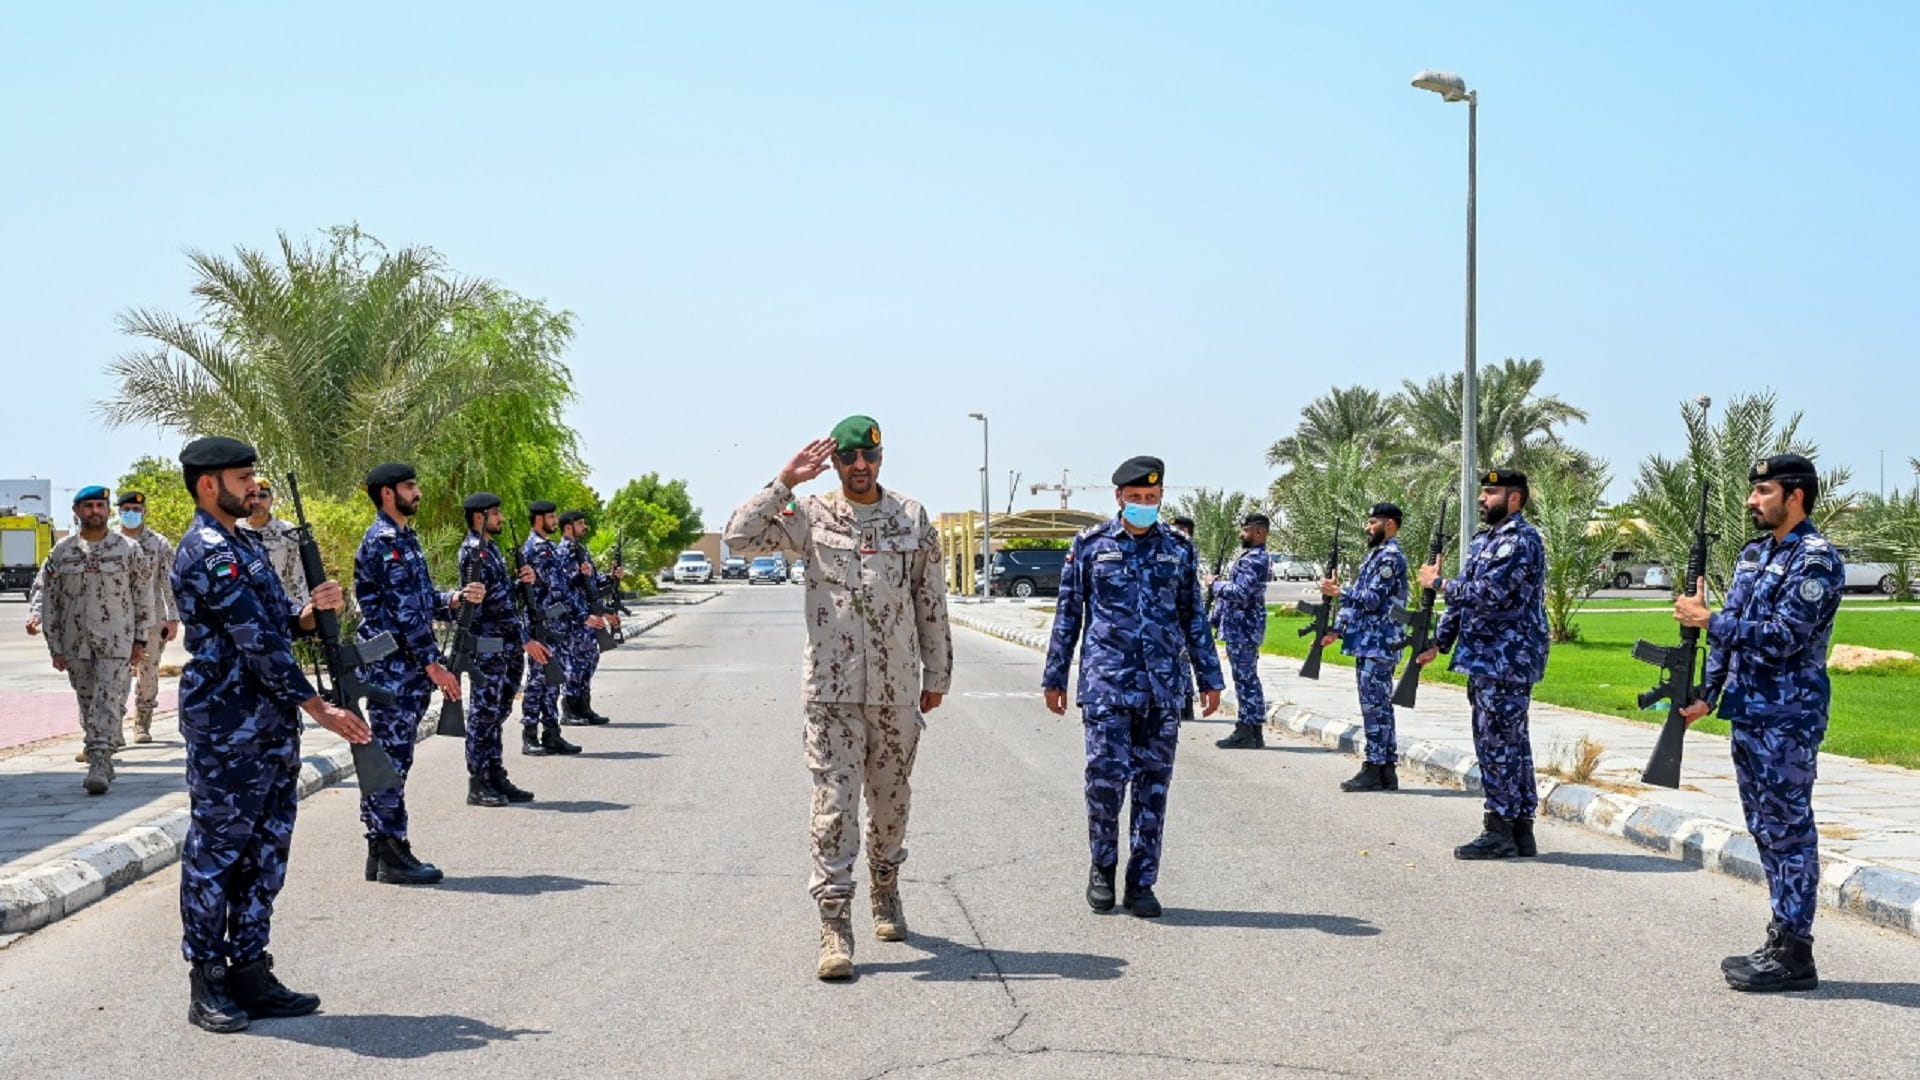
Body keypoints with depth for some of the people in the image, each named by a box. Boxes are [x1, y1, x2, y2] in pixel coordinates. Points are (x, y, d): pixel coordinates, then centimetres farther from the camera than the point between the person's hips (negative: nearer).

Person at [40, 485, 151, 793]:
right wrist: (55, 648, 4)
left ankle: (100, 765, -16)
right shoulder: (61, 553, 5)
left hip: (116, 642, -3)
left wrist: (140, 640, 1)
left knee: (109, 702, -12)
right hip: (76, 644, 3)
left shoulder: (128, 549, 1)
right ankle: (100, 762, 19)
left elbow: (144, 595, 5)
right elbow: (49, 601, 8)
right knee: (88, 704, 9)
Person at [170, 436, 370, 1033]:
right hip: (227, 732, -9)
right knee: (216, 851, 1)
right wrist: (320, 709, -19)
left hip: (269, 727, 9)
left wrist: (310, 611, -2)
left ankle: (250, 972, 20)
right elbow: (257, 643, -20)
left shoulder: (240, 546, 17)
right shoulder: (208, 553, -15)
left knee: (265, 851, 12)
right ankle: (208, 985, 9)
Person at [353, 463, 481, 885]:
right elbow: (402, 610, -18)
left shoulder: (404, 538, 18)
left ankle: (382, 850, 17)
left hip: (407, 668, 10)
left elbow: (421, 600, 21)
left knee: (390, 757, 11)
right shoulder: (383, 541, -13)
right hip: (391, 666, -10)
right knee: (391, 757, -5)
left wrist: (457, 598, 1)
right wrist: (433, 664, -18)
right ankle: (392, 854, -1)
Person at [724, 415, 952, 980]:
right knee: (834, 803, -5)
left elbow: (932, 603, 10)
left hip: (897, 689, 2)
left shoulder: (913, 518, 6)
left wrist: (936, 675, 11)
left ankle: (886, 889, 37)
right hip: (831, 687, -2)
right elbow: (739, 536, -10)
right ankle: (835, 923, -2)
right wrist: (785, 481, -12)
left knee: (892, 798, 14)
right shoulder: (811, 517, 1)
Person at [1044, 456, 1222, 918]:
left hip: (1162, 688, 2)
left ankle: (1141, 884, 12)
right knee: (1106, 776, -9)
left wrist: (1209, 677, 13)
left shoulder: (1178, 549, 10)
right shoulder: (1091, 545, 4)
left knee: (1153, 785, 4)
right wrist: (1054, 676, 6)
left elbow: (1194, 619, 15)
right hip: (1105, 684, -2)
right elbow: (1067, 615, 7)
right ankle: (1103, 867, 13)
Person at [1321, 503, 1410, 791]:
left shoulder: (1391, 557, -12)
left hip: (1379, 645, -10)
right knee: (1378, 707, 10)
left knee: (1375, 707, -7)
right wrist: (1336, 631, 16)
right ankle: (1386, 770, 14)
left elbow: (1373, 600, -19)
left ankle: (1376, 770, -3)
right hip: (1367, 644, 10)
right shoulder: (1375, 555, 19)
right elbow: (1357, 600, 21)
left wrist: (1339, 591, -12)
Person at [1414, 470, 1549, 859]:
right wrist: (1439, 642, 18)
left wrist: (1438, 583, -10)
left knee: (1499, 744, -7)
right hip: (1483, 661, 10)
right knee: (1509, 745, 11)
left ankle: (1501, 831, -2)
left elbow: (1488, 593, -22)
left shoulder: (1522, 540, -12)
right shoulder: (1482, 542, 18)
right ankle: (1520, 830, 16)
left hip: (1507, 662, -10)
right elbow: (1463, 598, 22)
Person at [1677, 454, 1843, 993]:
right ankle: (1781, 941, 22)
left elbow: (1783, 636, -21)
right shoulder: (1753, 554, 15)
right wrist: (1707, 694, 11)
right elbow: (1729, 631, 18)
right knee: (1766, 829, 13)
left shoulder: (1817, 560, -13)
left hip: (1787, 720, -9)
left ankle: (1794, 954, 2)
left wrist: (1707, 619, -16)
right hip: (1747, 715, 9)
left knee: (1788, 831, -4)